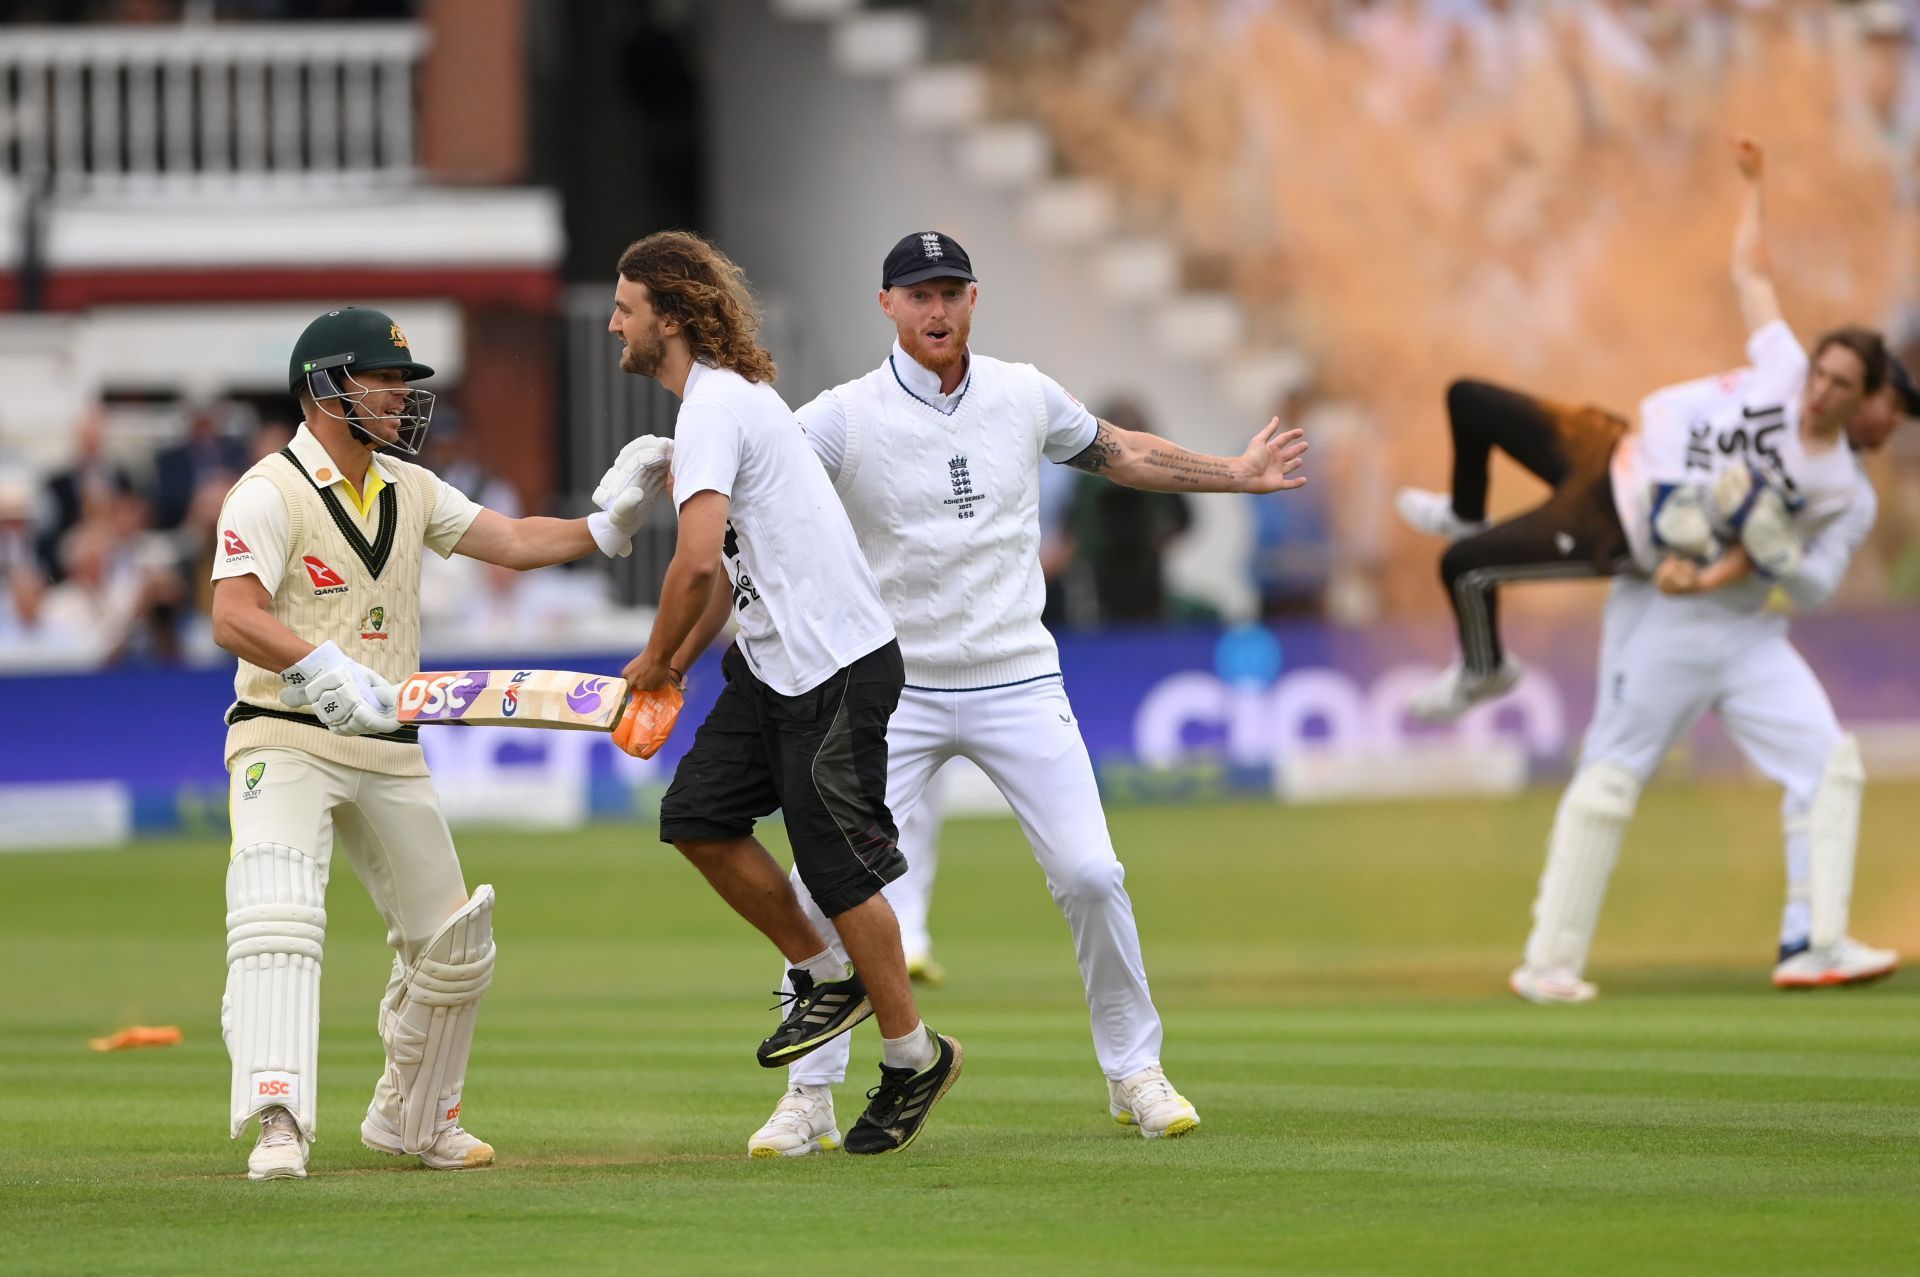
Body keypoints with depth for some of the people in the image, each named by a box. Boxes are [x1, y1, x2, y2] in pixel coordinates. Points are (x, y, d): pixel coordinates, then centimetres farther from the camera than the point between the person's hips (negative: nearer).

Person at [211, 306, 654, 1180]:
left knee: (453, 943, 11)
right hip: (285, 740, -7)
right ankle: (279, 1123, -35)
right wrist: (323, 669, -39)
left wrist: (612, 524, -6)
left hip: (389, 752, 7)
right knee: (279, 916, -27)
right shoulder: (271, 493, -12)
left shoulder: (407, 489, 11)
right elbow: (233, 618, -24)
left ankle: (410, 1118, 29)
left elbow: (513, 542, 9)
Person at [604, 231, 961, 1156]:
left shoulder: (714, 406, -17)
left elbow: (698, 560, -28)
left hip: (835, 669, -10)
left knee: (839, 868, -3)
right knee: (697, 816, 7)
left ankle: (913, 1056, 10)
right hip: (770, 660, 10)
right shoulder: (726, 395, 15)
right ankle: (825, 977, 20)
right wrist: (677, 668, 16)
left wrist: (654, 658, -12)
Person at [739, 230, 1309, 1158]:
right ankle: (809, 1099, 2)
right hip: (897, 691, -2)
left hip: (1019, 686, 2)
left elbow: (1115, 454, 21)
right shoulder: (847, 416, -7)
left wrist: (1234, 475, 25)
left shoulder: (1025, 396, 4)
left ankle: (1134, 1072, 12)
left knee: (1090, 875, -6)